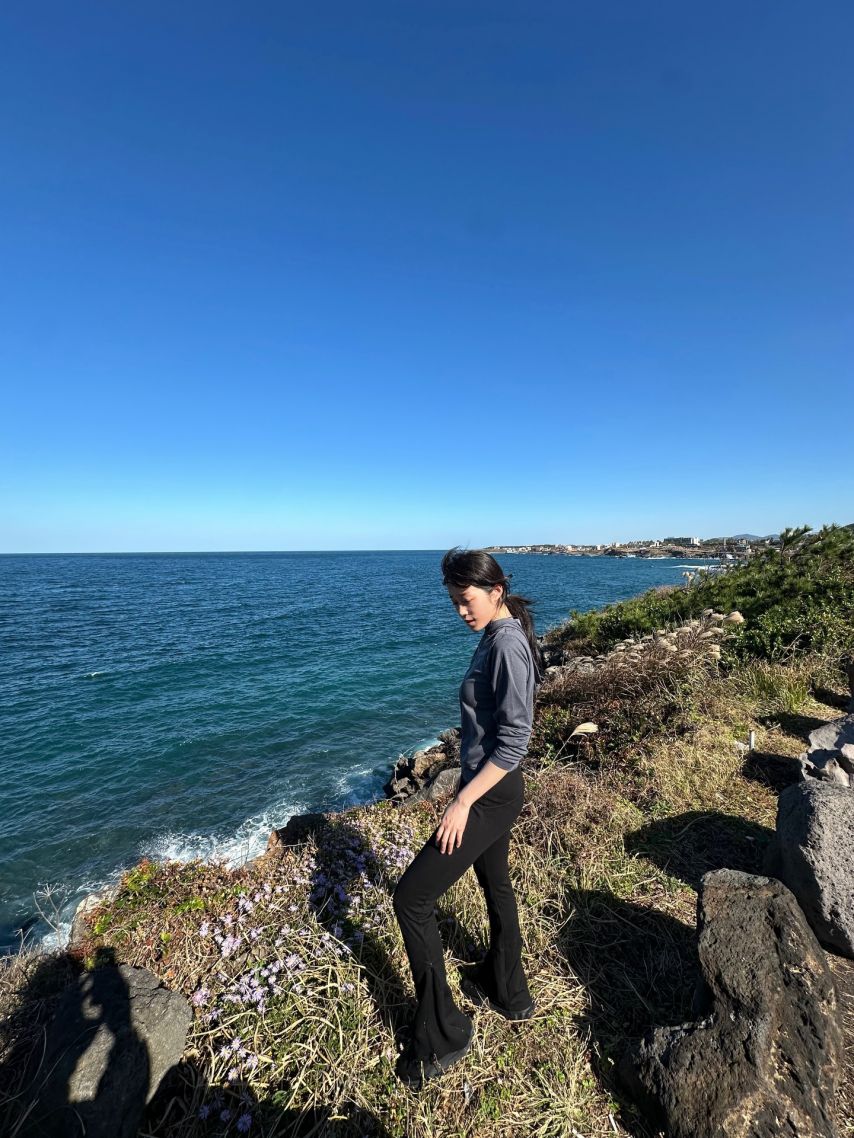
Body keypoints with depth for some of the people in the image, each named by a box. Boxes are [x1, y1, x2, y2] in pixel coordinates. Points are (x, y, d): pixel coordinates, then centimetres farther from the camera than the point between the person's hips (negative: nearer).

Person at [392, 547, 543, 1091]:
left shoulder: (508, 644, -23)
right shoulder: (496, 638, 5)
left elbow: (515, 741, -25)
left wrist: (463, 802, -21)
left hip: (491, 794, -10)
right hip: (493, 788, 10)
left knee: (411, 897, 1)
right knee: (496, 885, 27)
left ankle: (442, 1036, 20)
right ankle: (508, 992, 50)